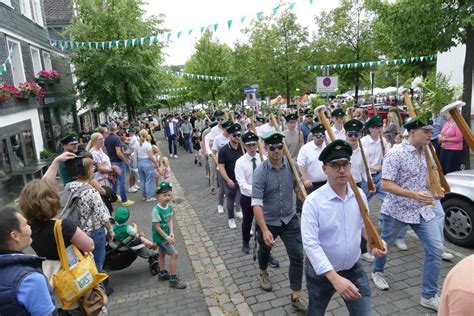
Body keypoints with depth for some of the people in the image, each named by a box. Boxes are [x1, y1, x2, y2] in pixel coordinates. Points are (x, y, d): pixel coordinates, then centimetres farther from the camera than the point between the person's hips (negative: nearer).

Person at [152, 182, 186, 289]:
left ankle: (162, 273, 44)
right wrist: (167, 237, -20)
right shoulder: (156, 210, -26)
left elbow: (170, 220, 0)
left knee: (163, 254, 24)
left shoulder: (169, 206, -5)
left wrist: (171, 233, -13)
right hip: (160, 236, -8)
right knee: (174, 253, -9)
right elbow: (157, 227, -22)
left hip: (166, 235, 8)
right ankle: (173, 280, 2)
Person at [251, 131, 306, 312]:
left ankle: (296, 297, 14)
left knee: (297, 255, -2)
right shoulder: (260, 172, -23)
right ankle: (263, 274, 55)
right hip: (268, 221, -2)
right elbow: (256, 203, -27)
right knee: (265, 250, 23)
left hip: (290, 219, 2)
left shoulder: (292, 165, -10)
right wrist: (265, 230, -34)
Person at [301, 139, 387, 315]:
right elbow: (310, 244, -30)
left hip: (354, 269, 3)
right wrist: (335, 278, -37)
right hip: (321, 271, -3)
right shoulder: (313, 201, -25)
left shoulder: (359, 194, -8)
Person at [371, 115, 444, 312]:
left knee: (436, 249, -3)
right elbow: (386, 185, -25)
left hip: (423, 210, 6)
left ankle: (429, 296, 11)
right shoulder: (396, 154, -20)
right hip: (397, 210, -6)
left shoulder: (426, 153, 4)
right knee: (384, 244, 15)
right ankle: (377, 272, 44)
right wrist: (414, 195, -31)